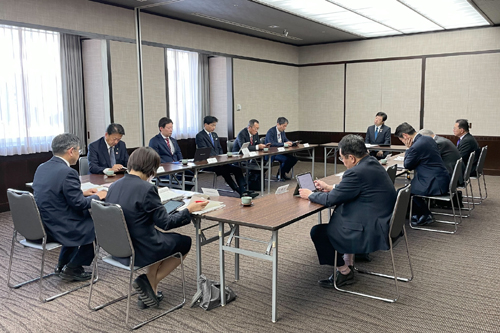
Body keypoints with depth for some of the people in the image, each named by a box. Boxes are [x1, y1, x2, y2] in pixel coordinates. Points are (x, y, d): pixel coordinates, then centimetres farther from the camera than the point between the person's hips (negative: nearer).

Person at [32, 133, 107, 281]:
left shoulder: (42, 168, 5)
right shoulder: (67, 172, -23)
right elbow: (80, 204, -20)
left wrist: (82, 193, 15)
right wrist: (97, 196, -1)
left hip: (41, 225, 9)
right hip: (57, 229, -9)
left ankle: (62, 264, 31)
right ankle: (72, 268, 15)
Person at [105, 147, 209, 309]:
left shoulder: (114, 186, 0)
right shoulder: (146, 189, -23)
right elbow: (165, 223, -18)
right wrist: (189, 210, -5)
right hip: (139, 251, -7)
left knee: (160, 237, 32)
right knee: (185, 242, 16)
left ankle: (150, 290, 25)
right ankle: (150, 282, 10)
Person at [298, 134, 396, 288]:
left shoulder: (357, 172, -24)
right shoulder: (372, 162, 6)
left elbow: (331, 199, -15)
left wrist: (310, 195, 2)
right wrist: (330, 188, 19)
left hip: (372, 231, -11)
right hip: (383, 221, 11)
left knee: (317, 232, -3)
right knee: (338, 218, 29)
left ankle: (345, 272, 14)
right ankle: (348, 263, 29)